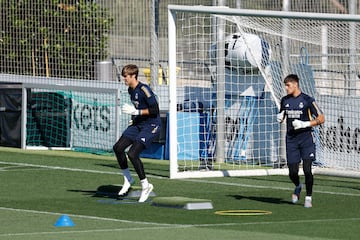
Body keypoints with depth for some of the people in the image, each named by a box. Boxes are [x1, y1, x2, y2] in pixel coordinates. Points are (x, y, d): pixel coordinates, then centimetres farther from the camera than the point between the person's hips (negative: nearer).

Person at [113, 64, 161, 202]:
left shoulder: (144, 90, -19)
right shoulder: (131, 90, 10)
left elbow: (155, 110, -22)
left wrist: (136, 112, -24)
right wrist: (134, 118, 15)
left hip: (151, 126, -9)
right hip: (137, 124, 9)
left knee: (132, 154, -20)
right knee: (118, 148, -2)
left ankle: (145, 186, -5)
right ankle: (128, 179, 15)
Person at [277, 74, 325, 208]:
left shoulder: (307, 100, -6)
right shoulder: (285, 100, 9)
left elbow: (321, 119, -5)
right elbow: (281, 117, 25)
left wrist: (304, 124, -17)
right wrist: (279, 118, 0)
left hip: (306, 138, -4)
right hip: (291, 140, 4)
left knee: (307, 169, -13)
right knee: (292, 172, 0)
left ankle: (308, 197, 2)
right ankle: (298, 187, 33)